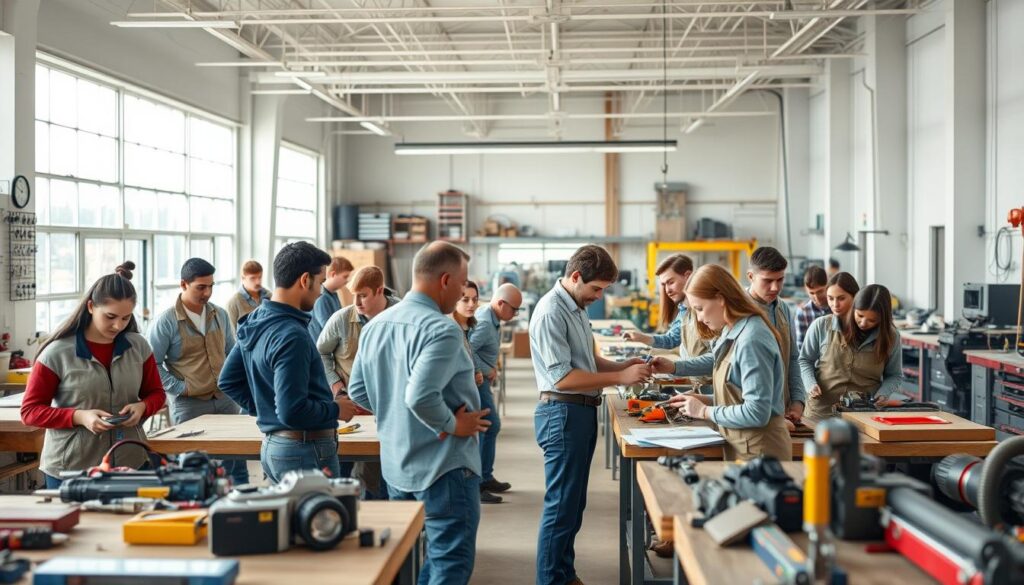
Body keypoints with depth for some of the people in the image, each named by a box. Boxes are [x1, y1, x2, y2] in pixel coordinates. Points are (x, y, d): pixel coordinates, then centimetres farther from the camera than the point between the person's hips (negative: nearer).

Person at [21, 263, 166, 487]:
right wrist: (79, 417, -18)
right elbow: (30, 410, -3)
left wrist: (142, 407, -8)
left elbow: (155, 392, 15)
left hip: (129, 464, 3)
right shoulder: (57, 353, -7)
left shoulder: (138, 346, 3)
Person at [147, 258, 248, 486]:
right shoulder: (166, 321, -9)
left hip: (224, 397, 5)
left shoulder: (220, 315, 7)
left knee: (237, 464, 10)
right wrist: (179, 388, -11)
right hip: (189, 404, -5)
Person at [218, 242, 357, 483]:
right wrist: (335, 410, -11)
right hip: (305, 453, -10)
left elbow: (228, 381, 17)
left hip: (272, 446, 10)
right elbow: (292, 411, -26)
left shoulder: (255, 321, 8)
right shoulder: (291, 336, -22)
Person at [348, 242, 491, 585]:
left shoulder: (376, 325, 7)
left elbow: (358, 392, 11)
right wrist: (453, 425, -15)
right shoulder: (442, 330, -20)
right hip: (443, 467, -8)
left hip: (395, 466, 9)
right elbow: (421, 398, -31)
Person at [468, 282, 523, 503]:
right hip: (475, 380, -11)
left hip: (480, 380, 11)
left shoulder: (489, 316, 8)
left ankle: (485, 478, 27)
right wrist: (488, 370, -20)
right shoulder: (485, 323, -23)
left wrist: (491, 366, 9)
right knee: (477, 430, -8)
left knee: (492, 426, 17)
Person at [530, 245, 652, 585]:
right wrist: (620, 378, -22)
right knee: (562, 505, -4)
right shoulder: (551, 312, -18)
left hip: (582, 412, 10)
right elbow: (562, 376, -23)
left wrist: (621, 366, 3)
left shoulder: (576, 307, 12)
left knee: (574, 503, 17)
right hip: (563, 413, -10)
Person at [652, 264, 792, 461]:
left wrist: (705, 411, -15)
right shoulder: (732, 333, 5)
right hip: (741, 447, 9)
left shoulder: (751, 341, -24)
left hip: (758, 452, -9)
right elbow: (716, 360, 26)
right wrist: (674, 367, 13)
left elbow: (757, 412, -26)